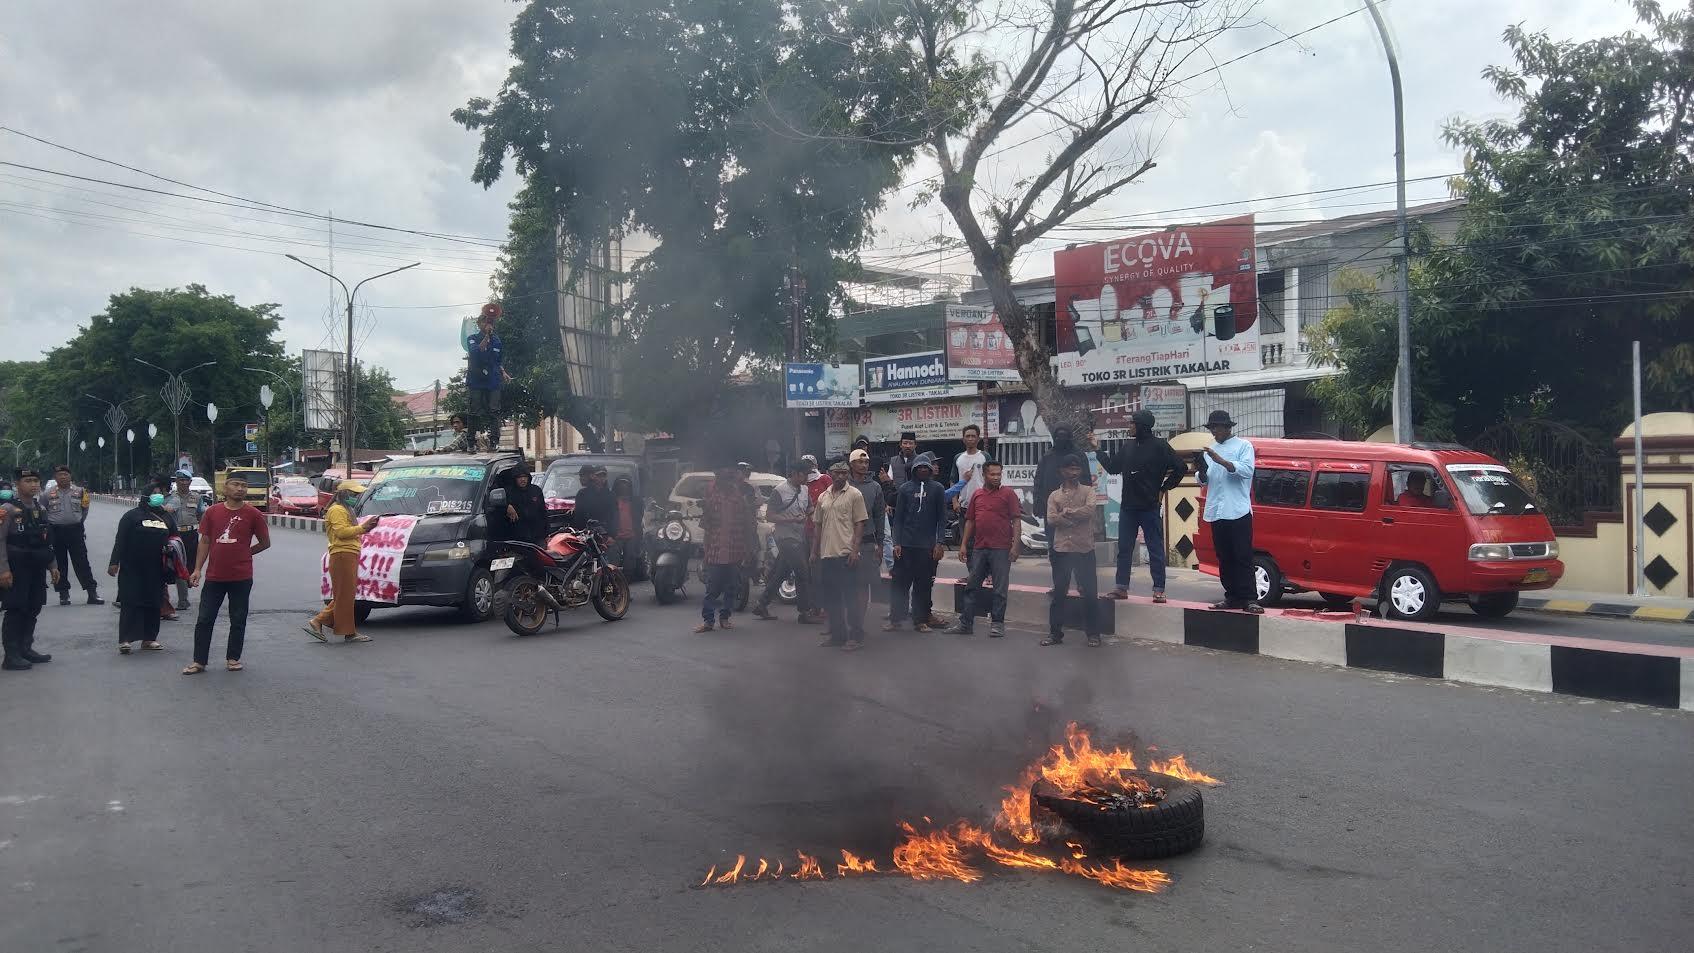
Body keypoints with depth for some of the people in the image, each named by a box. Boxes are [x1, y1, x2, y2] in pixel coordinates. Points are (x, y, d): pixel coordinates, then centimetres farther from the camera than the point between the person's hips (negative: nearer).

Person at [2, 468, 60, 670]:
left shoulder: (40, 509, 13)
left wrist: (52, 566, 17)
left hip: (37, 568, 7)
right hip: (17, 569, -7)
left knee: (33, 610, 13)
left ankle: (26, 649, 24)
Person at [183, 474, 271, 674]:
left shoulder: (253, 515, -3)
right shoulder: (212, 512, 3)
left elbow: (265, 543, 6)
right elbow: (205, 541, 7)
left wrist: (242, 553, 6)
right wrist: (198, 569, 2)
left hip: (241, 577, -2)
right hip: (214, 576, 2)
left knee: (238, 621, 7)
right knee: (204, 620, 4)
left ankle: (233, 658, 20)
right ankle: (199, 661, 12)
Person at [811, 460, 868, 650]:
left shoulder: (854, 494, -2)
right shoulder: (823, 497, 15)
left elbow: (859, 524, -6)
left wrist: (855, 550, -14)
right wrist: (814, 551, 13)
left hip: (846, 554, -6)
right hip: (826, 555, 6)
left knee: (850, 597, -4)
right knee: (828, 597, 11)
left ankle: (856, 636, 3)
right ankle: (837, 634, 22)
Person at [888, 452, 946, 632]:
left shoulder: (937, 489, 5)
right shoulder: (905, 488, 7)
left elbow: (942, 518, 3)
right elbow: (898, 517, 7)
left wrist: (940, 543, -6)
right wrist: (896, 542, -2)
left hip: (928, 546, -1)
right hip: (906, 545, 1)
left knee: (924, 585, 3)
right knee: (900, 583, 1)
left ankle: (920, 620, 11)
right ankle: (896, 619, 9)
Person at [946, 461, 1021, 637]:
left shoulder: (1008, 493, -1)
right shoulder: (977, 495, 12)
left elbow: (1016, 520, -4)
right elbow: (970, 521, 16)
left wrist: (1015, 545, -11)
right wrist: (963, 544, 10)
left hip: (1001, 549, -5)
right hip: (979, 548, 5)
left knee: (1000, 588, 1)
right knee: (972, 586, 8)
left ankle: (997, 623, 10)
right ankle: (965, 623, 14)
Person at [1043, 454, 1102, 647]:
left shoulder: (1088, 492, 5)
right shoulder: (1054, 496, 8)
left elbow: (1089, 510, -15)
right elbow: (1051, 519, -7)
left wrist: (1066, 512, -9)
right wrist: (1078, 516, -11)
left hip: (1084, 548, -1)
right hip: (1061, 549, 1)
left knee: (1089, 592, 2)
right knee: (1059, 592, 6)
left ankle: (1093, 633, 13)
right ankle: (1055, 632, 14)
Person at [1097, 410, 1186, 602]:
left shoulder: (1159, 446, -8)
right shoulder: (1128, 446, 9)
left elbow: (1180, 468, -7)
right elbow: (1112, 468, 16)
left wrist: (1163, 489, -6)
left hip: (1150, 507, -6)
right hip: (1128, 507, 6)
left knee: (1155, 549, 2)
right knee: (1124, 549, 9)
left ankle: (1159, 589, 6)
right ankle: (1121, 587, 17)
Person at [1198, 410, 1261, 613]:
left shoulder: (1243, 446, 2)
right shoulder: (1210, 450, 20)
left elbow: (1247, 470, -14)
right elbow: (1204, 480, 18)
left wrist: (1221, 461, -24)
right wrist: (1201, 469, -5)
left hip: (1238, 511, -6)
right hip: (1216, 512, 6)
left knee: (1243, 558, -7)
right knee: (1224, 558, 7)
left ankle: (1249, 599, -7)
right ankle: (1232, 597, 12)